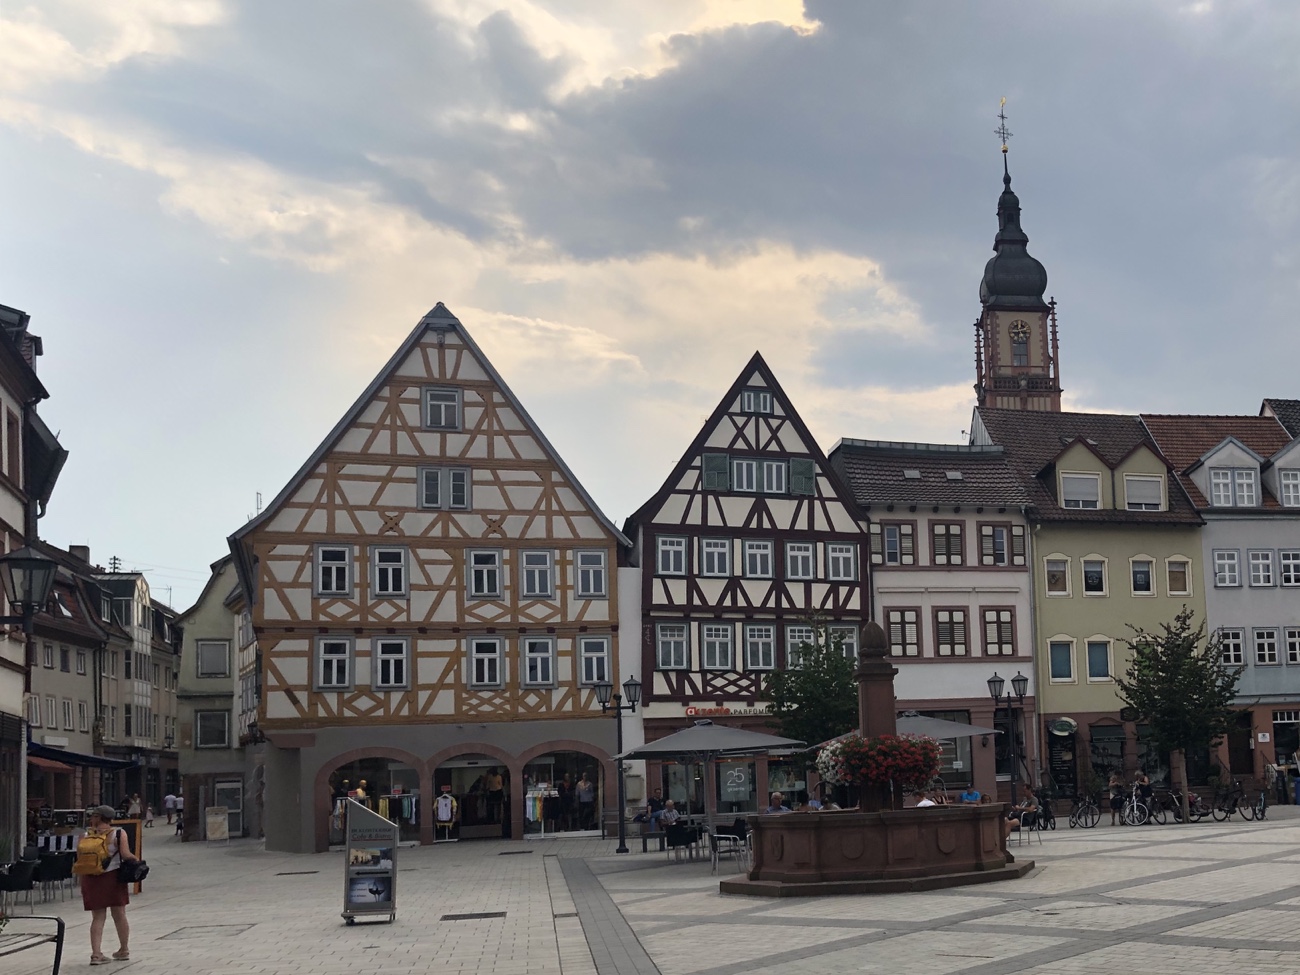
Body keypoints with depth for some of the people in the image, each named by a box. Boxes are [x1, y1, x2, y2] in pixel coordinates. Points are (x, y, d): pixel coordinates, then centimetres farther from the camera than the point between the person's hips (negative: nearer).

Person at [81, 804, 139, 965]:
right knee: (119, 915, 11)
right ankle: (124, 950, 22)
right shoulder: (119, 833, -6)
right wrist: (137, 859, 4)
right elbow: (125, 854, -14)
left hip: (91, 878, 1)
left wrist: (83, 881, 11)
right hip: (113, 876, -1)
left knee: (98, 917, 6)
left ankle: (96, 953, -4)